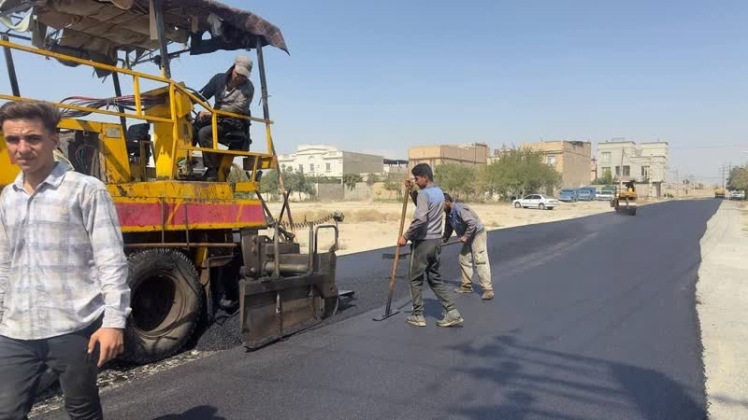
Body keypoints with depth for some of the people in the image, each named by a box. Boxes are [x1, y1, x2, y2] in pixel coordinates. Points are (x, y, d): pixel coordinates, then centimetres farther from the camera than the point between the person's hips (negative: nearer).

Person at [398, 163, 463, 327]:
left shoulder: (424, 193, -16)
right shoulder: (439, 192, 13)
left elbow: (420, 219, -27)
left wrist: (405, 236, -18)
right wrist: (412, 190, 19)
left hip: (422, 241, -8)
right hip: (436, 240, 8)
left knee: (416, 279, 6)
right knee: (435, 278, 14)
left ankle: (417, 316, 12)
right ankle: (452, 312, 7)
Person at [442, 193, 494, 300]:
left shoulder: (459, 208, -26)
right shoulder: (449, 213, 5)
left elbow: (472, 223, -30)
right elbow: (448, 229, 16)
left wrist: (465, 236, -23)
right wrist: (443, 240, 10)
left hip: (477, 234, -10)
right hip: (468, 237, 10)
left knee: (480, 261, -13)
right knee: (464, 260, 12)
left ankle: (488, 289, -13)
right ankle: (467, 285, 22)